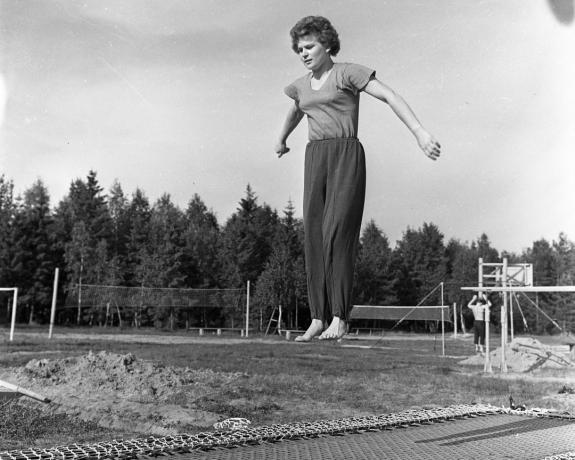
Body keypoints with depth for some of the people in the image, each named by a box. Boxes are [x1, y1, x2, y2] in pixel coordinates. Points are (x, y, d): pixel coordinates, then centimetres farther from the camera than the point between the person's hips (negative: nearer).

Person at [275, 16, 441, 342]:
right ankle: (318, 318, -1)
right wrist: (281, 140, 61)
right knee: (314, 238, -4)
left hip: (347, 157, -6)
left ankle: (339, 318, -16)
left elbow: (391, 96, -12)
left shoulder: (348, 72, 0)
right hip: (316, 161, 6)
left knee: (337, 233, -20)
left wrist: (421, 133, -25)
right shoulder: (302, 85, 21)